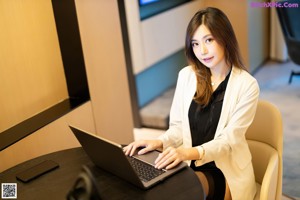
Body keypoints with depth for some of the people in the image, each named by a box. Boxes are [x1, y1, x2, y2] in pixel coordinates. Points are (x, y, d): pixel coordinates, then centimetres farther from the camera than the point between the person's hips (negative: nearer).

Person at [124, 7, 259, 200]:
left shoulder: (247, 85, -8)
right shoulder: (186, 75, 3)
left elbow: (229, 139, -13)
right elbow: (178, 127, 7)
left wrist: (192, 152, -30)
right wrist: (159, 142, -15)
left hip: (225, 171, -3)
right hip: (188, 164, 4)